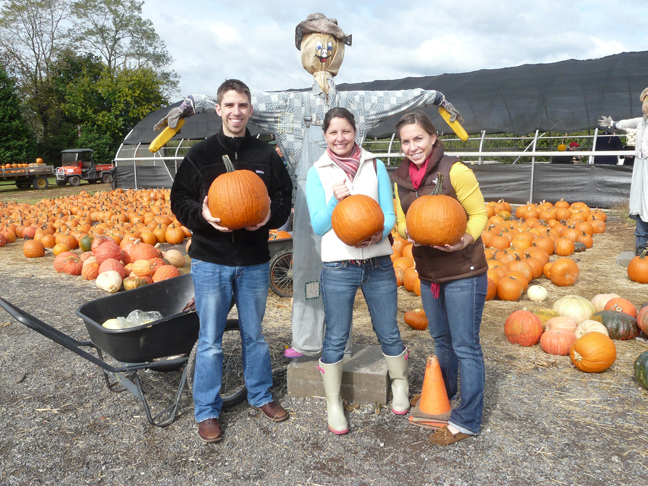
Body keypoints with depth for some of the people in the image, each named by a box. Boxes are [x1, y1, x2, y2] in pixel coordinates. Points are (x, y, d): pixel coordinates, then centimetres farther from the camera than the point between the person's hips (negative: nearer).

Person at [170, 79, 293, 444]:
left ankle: (261, 395, 35)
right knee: (210, 340, 6)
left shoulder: (267, 156, 4)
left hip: (254, 263, 2)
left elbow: (285, 199, 8)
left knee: (254, 334, 16)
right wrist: (201, 214, -19)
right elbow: (180, 201, 2)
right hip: (211, 262, -1)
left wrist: (270, 216, -14)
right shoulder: (200, 155, 1)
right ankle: (207, 411, 22)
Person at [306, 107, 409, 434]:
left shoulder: (375, 166, 6)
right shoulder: (317, 173, 2)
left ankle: (400, 386, 39)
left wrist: (379, 233, -17)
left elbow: (389, 213, 4)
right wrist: (336, 201, -19)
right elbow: (318, 226, -2)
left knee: (388, 331, 13)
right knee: (336, 337, 6)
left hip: (378, 262, 2)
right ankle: (333, 404, 24)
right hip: (337, 266, -1)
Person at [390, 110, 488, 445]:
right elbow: (401, 220, 7)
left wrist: (467, 238, -30)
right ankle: (443, 395, 47)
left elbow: (479, 213, -11)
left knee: (465, 346, 2)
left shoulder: (455, 171, -16)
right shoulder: (400, 178, 2)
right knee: (441, 340, 24)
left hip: (463, 273, -6)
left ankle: (467, 421, 17)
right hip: (428, 272, 7)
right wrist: (407, 233, -15)